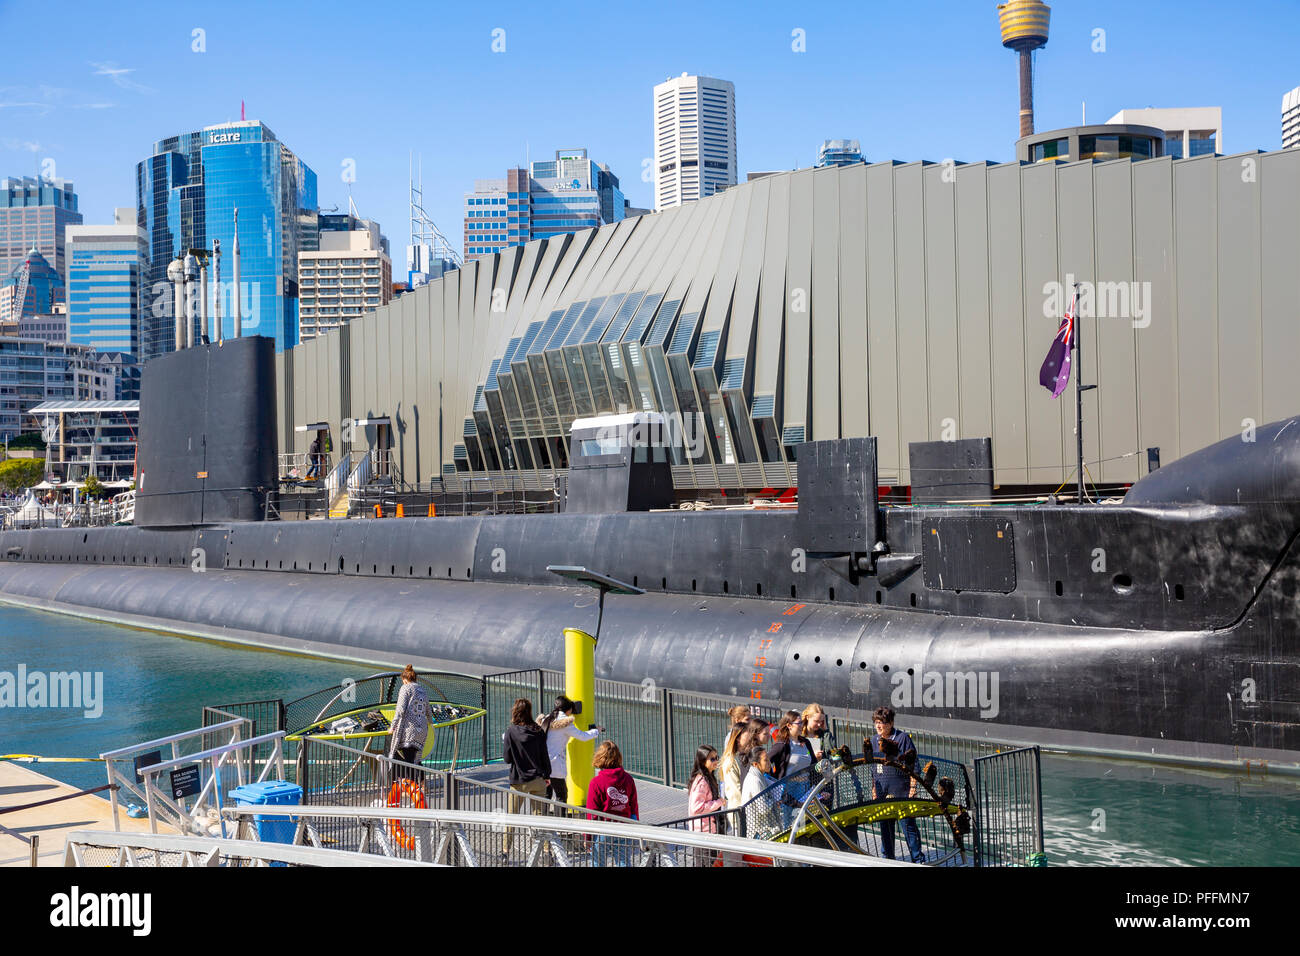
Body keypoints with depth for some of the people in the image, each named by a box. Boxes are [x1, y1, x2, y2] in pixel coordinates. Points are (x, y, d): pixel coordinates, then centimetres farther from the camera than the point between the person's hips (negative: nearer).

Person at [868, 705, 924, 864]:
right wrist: (873, 790, 13)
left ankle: (918, 859, 7)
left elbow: (912, 765, -3)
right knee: (885, 825, 11)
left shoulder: (903, 738, -5)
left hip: (901, 791, -5)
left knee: (908, 824, -2)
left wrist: (912, 788, -8)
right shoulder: (873, 740, 9)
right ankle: (887, 858, 22)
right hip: (882, 792, 5)